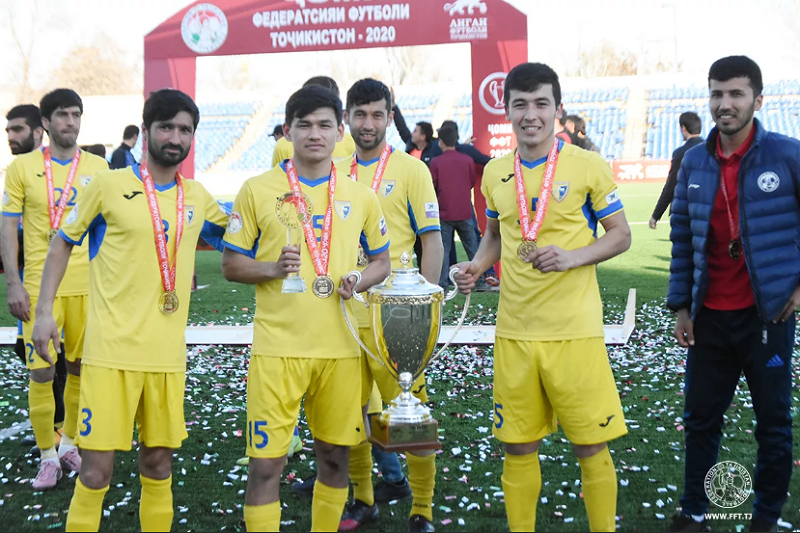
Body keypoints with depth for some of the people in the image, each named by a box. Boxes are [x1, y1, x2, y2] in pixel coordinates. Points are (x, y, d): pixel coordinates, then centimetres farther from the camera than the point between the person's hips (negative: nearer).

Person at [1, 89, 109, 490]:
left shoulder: (97, 167, 6)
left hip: (87, 285, 2)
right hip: (40, 286, -2)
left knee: (81, 367, 8)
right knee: (41, 371, -2)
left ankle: (69, 442, 27)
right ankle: (48, 456, 13)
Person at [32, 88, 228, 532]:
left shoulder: (198, 197, 9)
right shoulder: (109, 185, -2)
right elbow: (62, 243, 6)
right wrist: (44, 311, -1)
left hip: (167, 354, 4)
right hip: (111, 350, -3)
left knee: (158, 462, 10)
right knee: (97, 468, -4)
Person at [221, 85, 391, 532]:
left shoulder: (361, 196, 6)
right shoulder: (257, 190, 0)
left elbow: (382, 262, 16)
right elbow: (231, 265, 3)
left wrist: (358, 282, -6)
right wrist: (273, 268, -16)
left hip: (340, 347, 3)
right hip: (278, 346, -2)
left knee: (335, 455, 13)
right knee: (267, 462, -2)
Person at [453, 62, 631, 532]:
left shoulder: (588, 166, -4)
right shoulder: (495, 172, 8)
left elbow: (621, 236, -1)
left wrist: (571, 256, -17)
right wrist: (478, 265, 1)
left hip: (575, 330, -3)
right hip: (514, 331, 4)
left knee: (591, 447, 3)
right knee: (518, 447, 10)